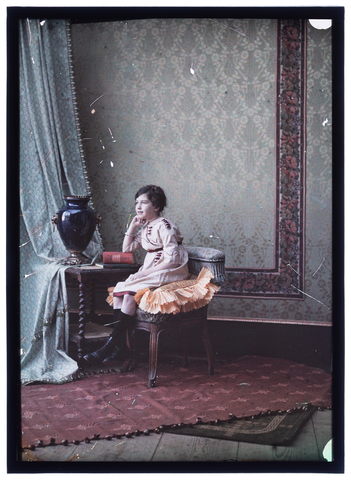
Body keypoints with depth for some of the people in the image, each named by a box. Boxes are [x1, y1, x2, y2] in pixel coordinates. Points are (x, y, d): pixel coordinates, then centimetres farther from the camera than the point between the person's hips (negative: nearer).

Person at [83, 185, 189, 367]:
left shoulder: (164, 226, -12)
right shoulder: (145, 227, 16)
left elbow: (172, 260, -20)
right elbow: (127, 249, 22)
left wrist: (145, 273, -20)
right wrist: (132, 227, 10)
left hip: (168, 273, -9)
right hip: (149, 272, 9)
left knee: (129, 294, -26)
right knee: (117, 292, -13)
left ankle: (110, 345, -17)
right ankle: (120, 347, -15)